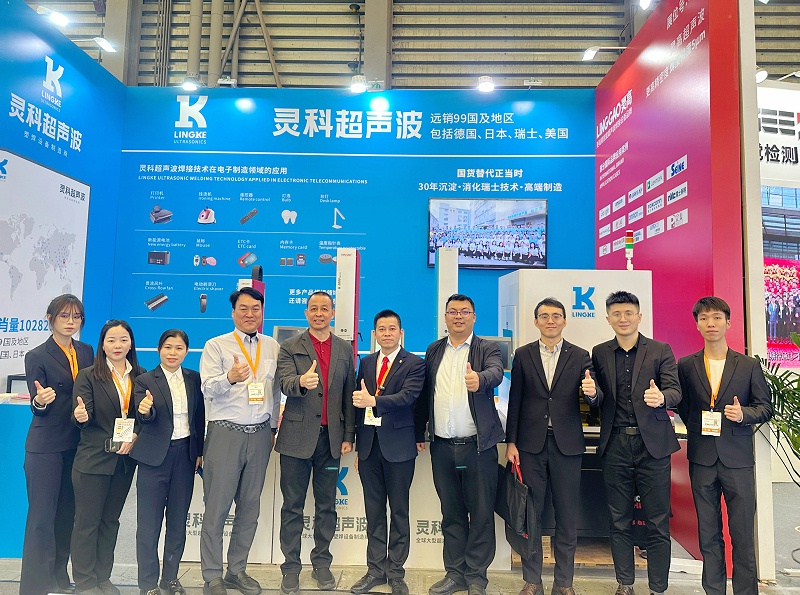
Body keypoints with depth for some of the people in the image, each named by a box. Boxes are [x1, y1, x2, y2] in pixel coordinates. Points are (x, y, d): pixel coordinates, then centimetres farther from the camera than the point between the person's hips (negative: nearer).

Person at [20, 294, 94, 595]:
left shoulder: (87, 352, 8)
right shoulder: (36, 356, -4)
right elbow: (38, 408, -8)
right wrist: (40, 400, -28)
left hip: (79, 444, 5)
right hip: (46, 447, -4)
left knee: (67, 513, 13)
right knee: (42, 515, 0)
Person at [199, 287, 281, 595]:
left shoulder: (273, 347, 10)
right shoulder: (216, 346, 0)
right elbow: (208, 388, -13)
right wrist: (230, 377, -32)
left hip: (260, 434, 4)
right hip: (225, 432, -3)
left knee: (250, 508, 11)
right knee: (216, 508, 1)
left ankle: (237, 570, 25)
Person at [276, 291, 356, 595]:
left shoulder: (345, 349, 9)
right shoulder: (290, 347, 2)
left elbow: (348, 395, 9)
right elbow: (285, 384, -13)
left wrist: (348, 436, 5)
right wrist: (302, 382, -37)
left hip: (331, 436, 2)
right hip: (297, 436, -2)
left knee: (327, 505, 11)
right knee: (292, 506, 6)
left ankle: (322, 564, 24)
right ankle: (291, 567, 18)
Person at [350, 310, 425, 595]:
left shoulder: (415, 364, -3)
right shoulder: (366, 363, 11)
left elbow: (408, 396, -19)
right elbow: (360, 401, 10)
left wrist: (374, 401, -30)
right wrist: (357, 443, 9)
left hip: (398, 445, -4)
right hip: (369, 444, 4)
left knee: (399, 511, 6)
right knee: (373, 511, 12)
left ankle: (396, 572, 19)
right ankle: (375, 569, 24)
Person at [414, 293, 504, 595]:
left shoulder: (487, 349, -1)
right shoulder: (434, 350, 11)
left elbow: (496, 372, -23)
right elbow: (424, 394, 13)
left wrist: (479, 379, -45)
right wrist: (419, 433, 11)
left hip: (477, 446, -3)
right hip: (442, 446, 4)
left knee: (481, 514, 5)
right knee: (451, 513, 14)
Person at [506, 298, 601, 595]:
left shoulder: (580, 356, 3)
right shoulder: (523, 355, 4)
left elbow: (594, 400, -3)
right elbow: (515, 401, 4)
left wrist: (593, 393, -27)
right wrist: (511, 442, 0)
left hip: (567, 445, 0)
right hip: (531, 444, 0)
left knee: (567, 517, 9)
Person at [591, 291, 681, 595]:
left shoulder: (660, 351, 4)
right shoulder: (599, 353, 9)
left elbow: (675, 391, -4)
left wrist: (661, 398, -26)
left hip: (652, 444, -2)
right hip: (615, 445, 2)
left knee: (657, 522, 3)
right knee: (619, 521, 9)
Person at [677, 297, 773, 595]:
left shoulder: (749, 365, 3)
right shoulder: (686, 365, 4)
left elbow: (766, 407, 5)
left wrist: (743, 414, -13)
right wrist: (696, 430, 2)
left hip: (738, 458, -1)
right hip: (702, 458, 1)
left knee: (743, 533, 3)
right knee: (708, 534, 10)